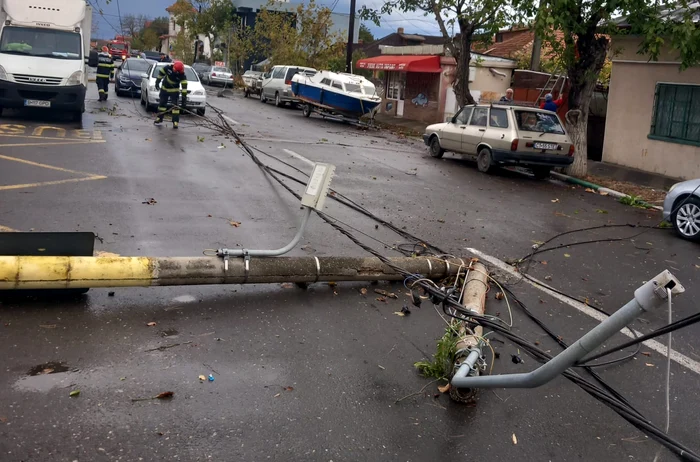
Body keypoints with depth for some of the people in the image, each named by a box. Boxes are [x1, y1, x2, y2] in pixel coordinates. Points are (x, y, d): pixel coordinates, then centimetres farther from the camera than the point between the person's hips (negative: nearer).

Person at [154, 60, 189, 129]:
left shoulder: (182, 75, -26)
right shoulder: (168, 68, -23)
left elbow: (184, 87, -29)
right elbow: (161, 73, -3)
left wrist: (184, 99, -33)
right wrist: (157, 83, 1)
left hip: (174, 90, -2)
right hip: (164, 88, 2)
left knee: (175, 105, -11)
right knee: (162, 103, 8)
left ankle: (175, 122, -7)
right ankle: (159, 119, 20)